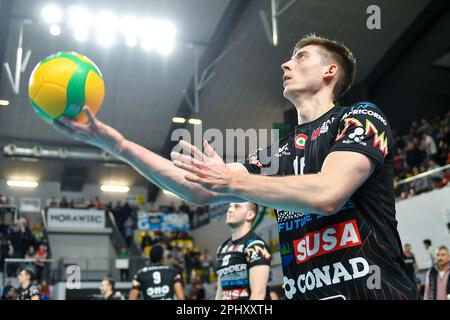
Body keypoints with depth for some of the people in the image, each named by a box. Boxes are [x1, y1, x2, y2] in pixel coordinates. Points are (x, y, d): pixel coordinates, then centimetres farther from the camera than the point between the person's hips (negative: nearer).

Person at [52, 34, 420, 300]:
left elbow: (327, 194, -18)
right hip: (304, 292, 5)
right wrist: (114, 142, 4)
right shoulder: (278, 152, 15)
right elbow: (200, 191, 9)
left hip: (374, 289, -5)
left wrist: (232, 182, -8)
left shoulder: (362, 117, -1)